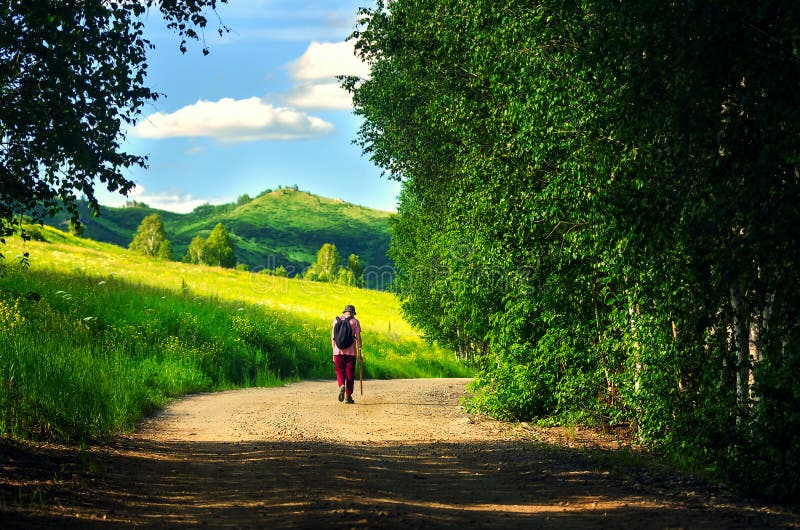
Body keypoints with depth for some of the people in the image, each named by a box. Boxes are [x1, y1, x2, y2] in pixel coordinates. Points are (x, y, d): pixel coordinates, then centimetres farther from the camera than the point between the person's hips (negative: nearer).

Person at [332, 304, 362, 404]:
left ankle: (341, 385, -20)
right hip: (351, 351, -1)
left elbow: (333, 337, 6)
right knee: (350, 373, 6)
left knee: (340, 371, 10)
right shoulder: (355, 321, 3)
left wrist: (334, 351, 12)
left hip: (338, 350, 1)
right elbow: (358, 337, -2)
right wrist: (359, 353, 1)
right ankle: (348, 397, 6)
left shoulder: (336, 320, 9)